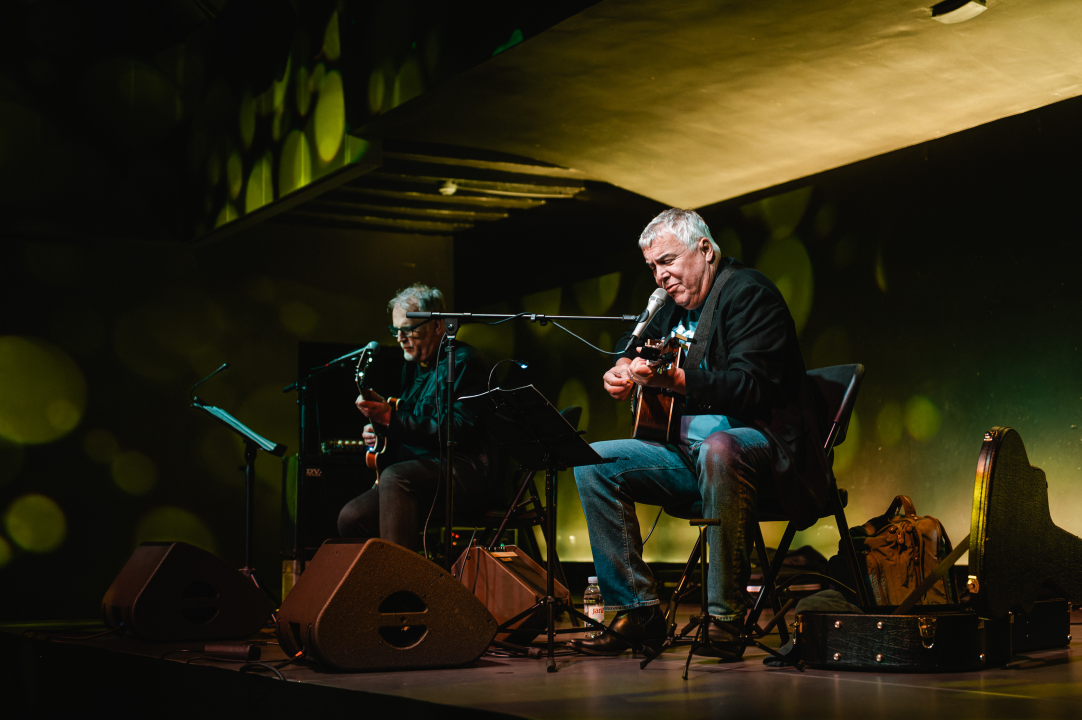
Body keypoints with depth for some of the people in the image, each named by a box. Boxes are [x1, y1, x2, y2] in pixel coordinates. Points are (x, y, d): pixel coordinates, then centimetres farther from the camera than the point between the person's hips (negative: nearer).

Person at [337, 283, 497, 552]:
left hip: (466, 474, -9)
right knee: (350, 518, -11)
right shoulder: (414, 366, 21)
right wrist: (380, 430, 8)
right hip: (422, 474, 9)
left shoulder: (463, 361, -7)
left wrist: (391, 418, -22)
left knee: (394, 477, -35)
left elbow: (458, 432, -20)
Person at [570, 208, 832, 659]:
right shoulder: (675, 303, 15)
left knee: (718, 449, -42)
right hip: (690, 449, 9)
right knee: (593, 463, -4)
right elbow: (635, 339, 37)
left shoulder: (749, 293, -11)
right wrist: (623, 368, 13)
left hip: (762, 441, -9)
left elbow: (751, 385, -25)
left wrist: (672, 379, -36)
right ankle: (637, 611, -3)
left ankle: (726, 618, -31)